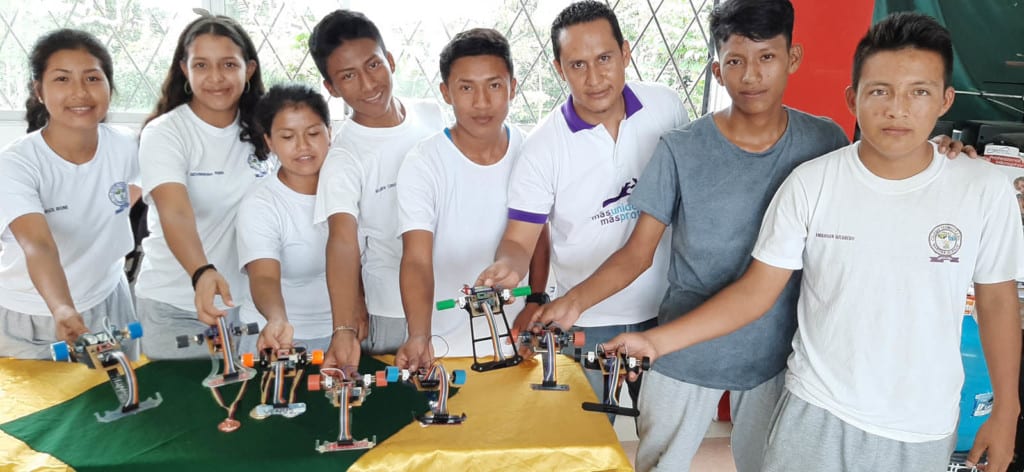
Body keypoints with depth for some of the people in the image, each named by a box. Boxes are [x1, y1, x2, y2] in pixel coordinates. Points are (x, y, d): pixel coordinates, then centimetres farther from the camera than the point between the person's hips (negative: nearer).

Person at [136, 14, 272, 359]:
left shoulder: (262, 130, -1)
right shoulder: (164, 134, -13)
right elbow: (175, 215, -27)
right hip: (175, 306, -3)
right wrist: (203, 274, -45)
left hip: (250, 300, 4)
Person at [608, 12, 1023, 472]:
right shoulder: (811, 183, -12)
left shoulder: (984, 189, -9)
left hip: (924, 428, 1)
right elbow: (756, 290, -9)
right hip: (816, 411, -1)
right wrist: (658, 339, -19)